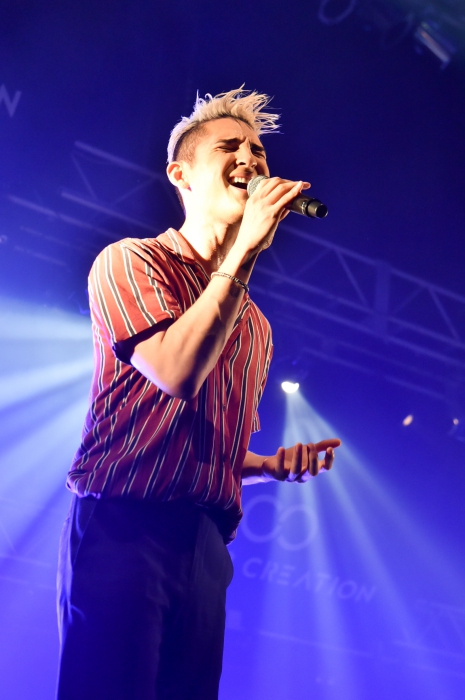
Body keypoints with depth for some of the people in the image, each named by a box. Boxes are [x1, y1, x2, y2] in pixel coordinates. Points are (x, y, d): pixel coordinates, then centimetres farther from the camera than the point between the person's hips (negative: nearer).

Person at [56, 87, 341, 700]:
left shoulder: (255, 325, 19)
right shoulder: (129, 260, -1)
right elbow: (177, 372, -19)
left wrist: (277, 465, 4)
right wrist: (244, 252, -15)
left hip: (206, 546, 7)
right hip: (121, 531, -6)